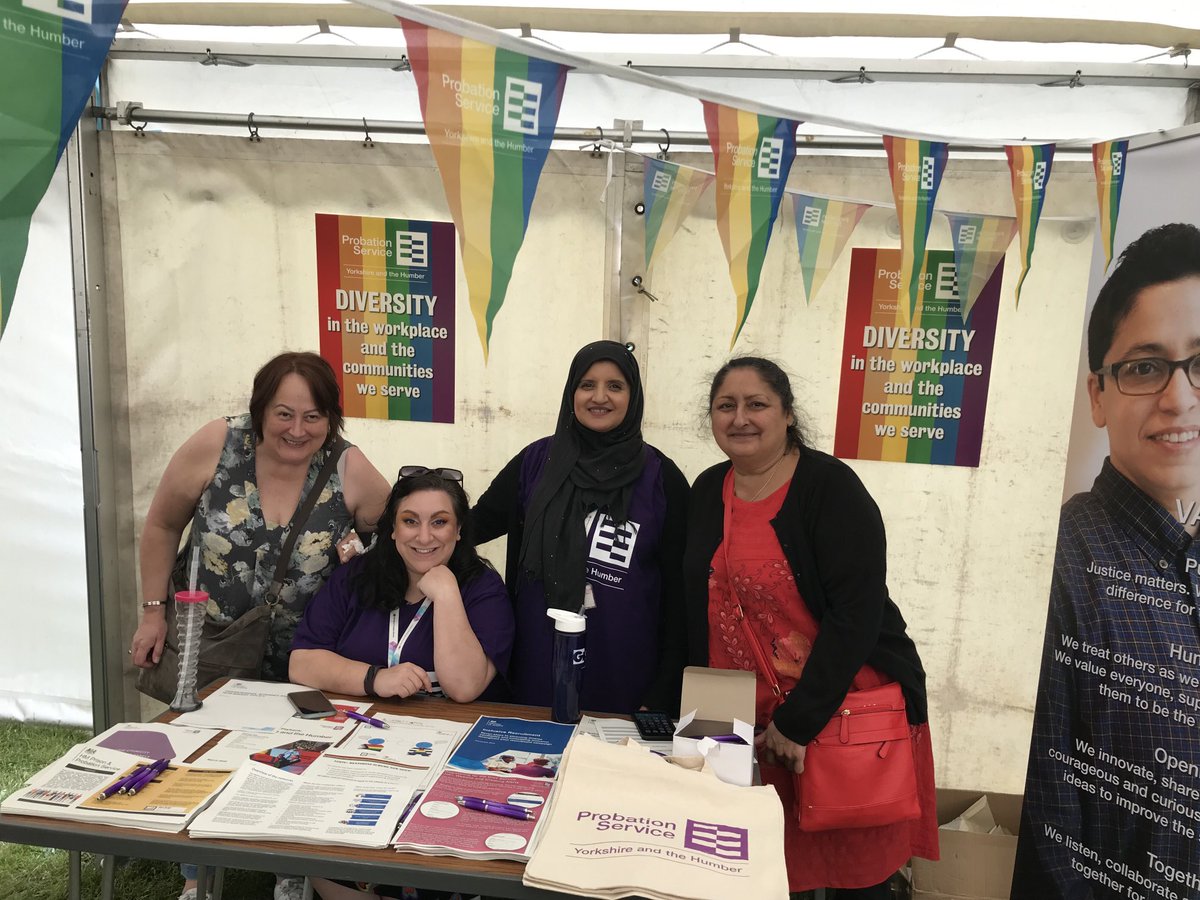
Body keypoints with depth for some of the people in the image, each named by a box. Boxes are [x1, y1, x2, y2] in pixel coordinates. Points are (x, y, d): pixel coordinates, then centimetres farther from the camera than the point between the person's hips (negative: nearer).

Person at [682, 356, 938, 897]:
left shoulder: (830, 487, -13)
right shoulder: (707, 491, 5)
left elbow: (856, 612, -18)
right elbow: (698, 609, 12)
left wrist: (799, 721, -18)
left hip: (849, 707, -4)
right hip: (755, 720, 5)